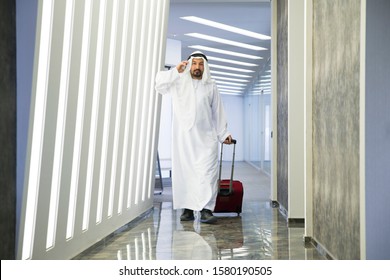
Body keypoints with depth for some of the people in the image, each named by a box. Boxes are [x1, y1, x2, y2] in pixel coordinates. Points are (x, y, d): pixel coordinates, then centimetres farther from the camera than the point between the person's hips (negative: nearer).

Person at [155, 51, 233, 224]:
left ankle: (206, 209, -10)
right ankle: (188, 208, 6)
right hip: (183, 136, 0)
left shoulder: (211, 86, 15)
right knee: (184, 171, -1)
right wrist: (176, 71, -8)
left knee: (207, 172, -10)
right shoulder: (179, 83, 12)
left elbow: (218, 112, 15)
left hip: (206, 137, 0)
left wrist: (223, 133, 11)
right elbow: (159, 84, -2)